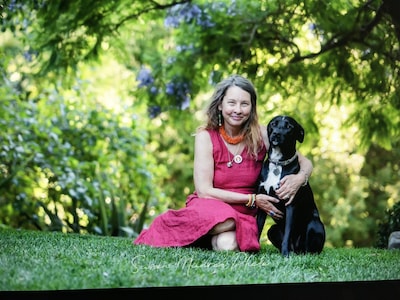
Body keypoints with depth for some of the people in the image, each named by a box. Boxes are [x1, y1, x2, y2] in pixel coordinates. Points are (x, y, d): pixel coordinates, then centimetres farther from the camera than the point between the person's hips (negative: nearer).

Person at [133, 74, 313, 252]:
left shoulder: (262, 136, -3)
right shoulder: (206, 136, -8)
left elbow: (305, 163, 4)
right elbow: (204, 191, -12)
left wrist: (299, 178, -21)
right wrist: (253, 199, -15)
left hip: (243, 215, 1)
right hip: (209, 208, -1)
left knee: (229, 245, -34)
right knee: (226, 222, -37)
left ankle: (213, 237, 1)